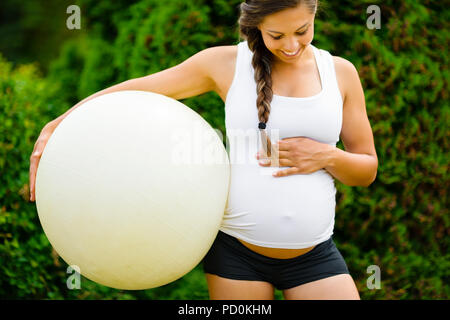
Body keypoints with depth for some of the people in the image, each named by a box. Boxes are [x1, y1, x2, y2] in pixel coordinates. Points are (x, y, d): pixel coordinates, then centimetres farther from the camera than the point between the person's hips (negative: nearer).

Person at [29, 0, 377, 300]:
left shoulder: (341, 72, 3)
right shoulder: (225, 64, -3)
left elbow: (367, 170, 8)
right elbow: (136, 90, 3)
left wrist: (326, 156, -13)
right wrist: (54, 127, -3)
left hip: (314, 255, 2)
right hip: (236, 253, -2)